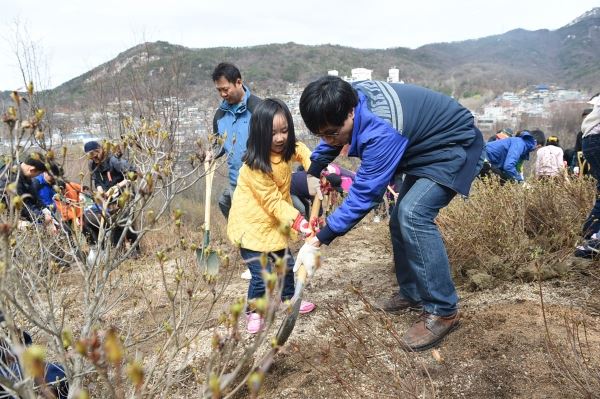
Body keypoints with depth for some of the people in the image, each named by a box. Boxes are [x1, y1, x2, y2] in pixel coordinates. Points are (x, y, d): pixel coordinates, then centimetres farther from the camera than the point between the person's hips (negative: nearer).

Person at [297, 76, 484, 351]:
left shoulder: (382, 131, -37)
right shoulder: (351, 97, -11)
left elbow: (364, 194, -33)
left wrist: (320, 240, -28)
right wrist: (310, 176, 3)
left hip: (455, 148, -9)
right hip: (425, 150, 9)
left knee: (413, 214, -26)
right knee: (401, 219, 7)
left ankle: (443, 310, -16)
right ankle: (413, 293, 21)